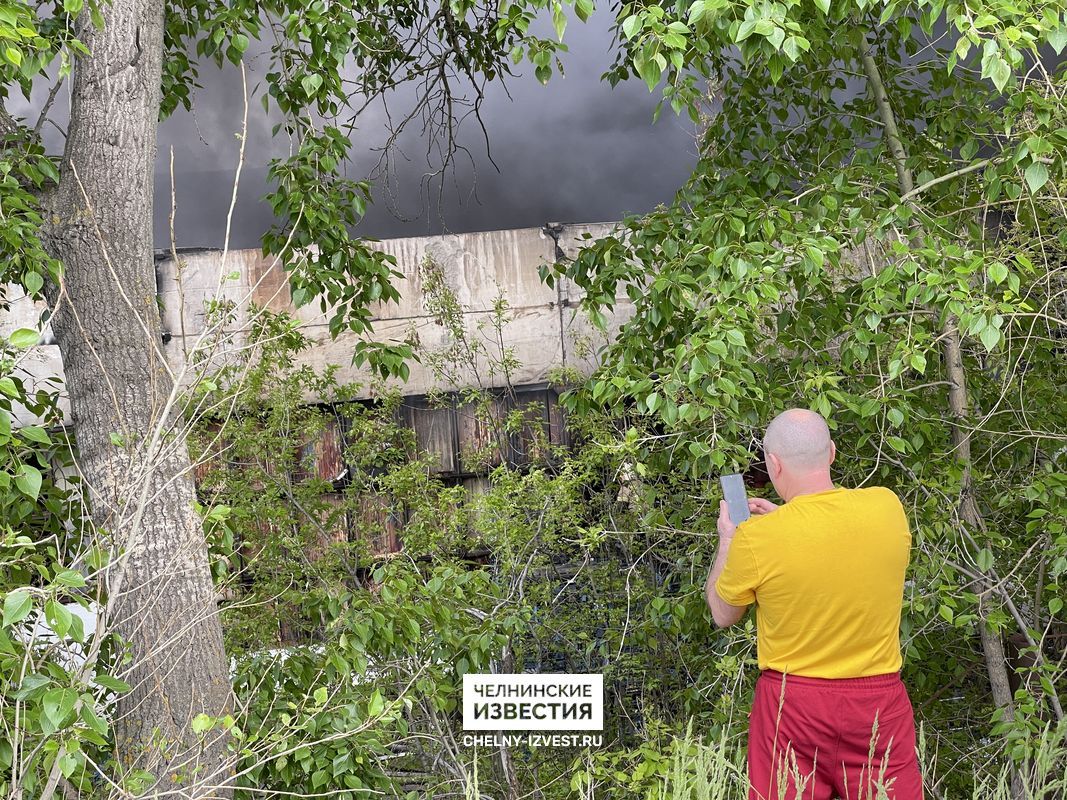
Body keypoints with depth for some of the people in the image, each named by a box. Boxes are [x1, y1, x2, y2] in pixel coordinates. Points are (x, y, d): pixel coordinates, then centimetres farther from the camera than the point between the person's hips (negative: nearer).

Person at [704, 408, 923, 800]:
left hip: (792, 701, -2)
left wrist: (727, 539, 13)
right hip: (877, 697, 3)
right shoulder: (887, 506, -10)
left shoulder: (756, 537, -19)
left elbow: (722, 614, 0)